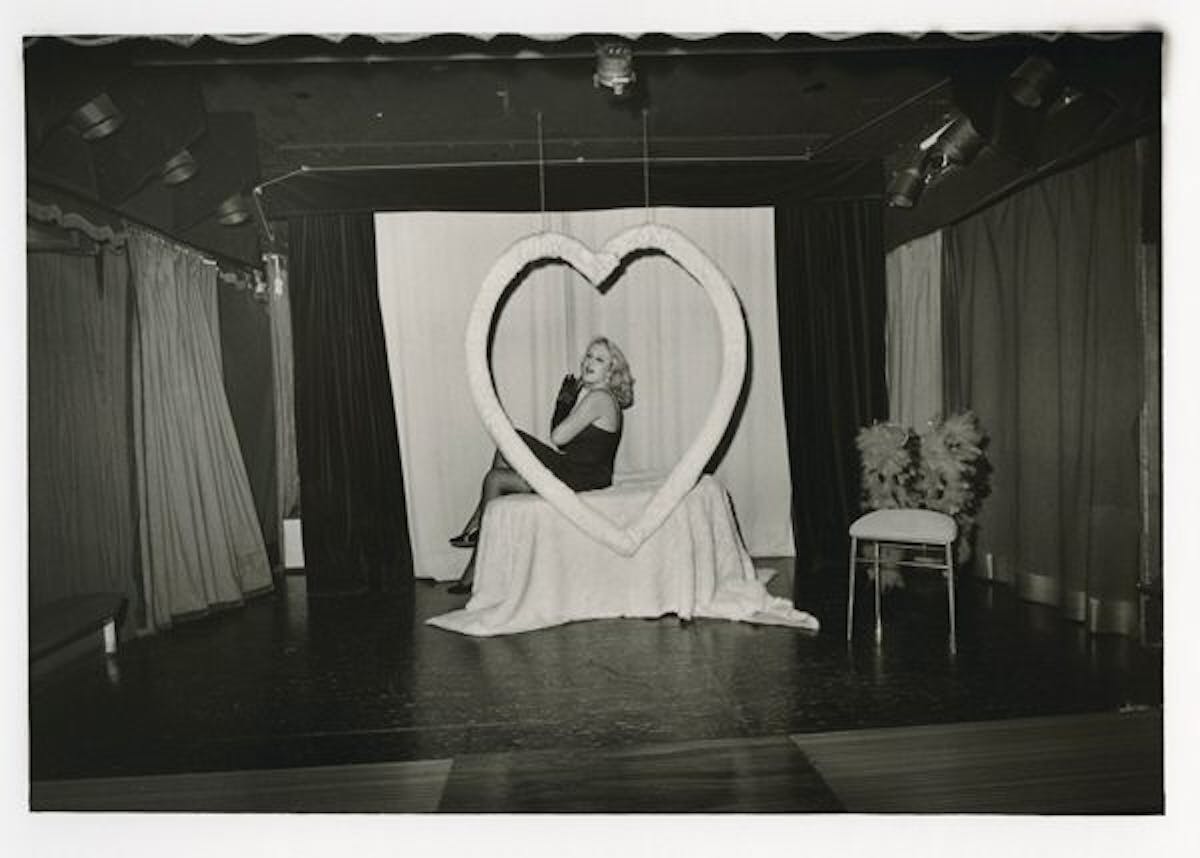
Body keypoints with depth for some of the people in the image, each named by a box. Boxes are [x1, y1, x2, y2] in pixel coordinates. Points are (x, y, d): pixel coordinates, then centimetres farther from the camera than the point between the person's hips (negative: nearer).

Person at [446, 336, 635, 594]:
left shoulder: (599, 398, -19)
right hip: (572, 470, 10)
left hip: (582, 480, -10)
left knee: (495, 479, -4)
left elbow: (558, 437, -21)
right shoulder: (586, 394, 12)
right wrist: (564, 402, -3)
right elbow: (557, 433, 13)